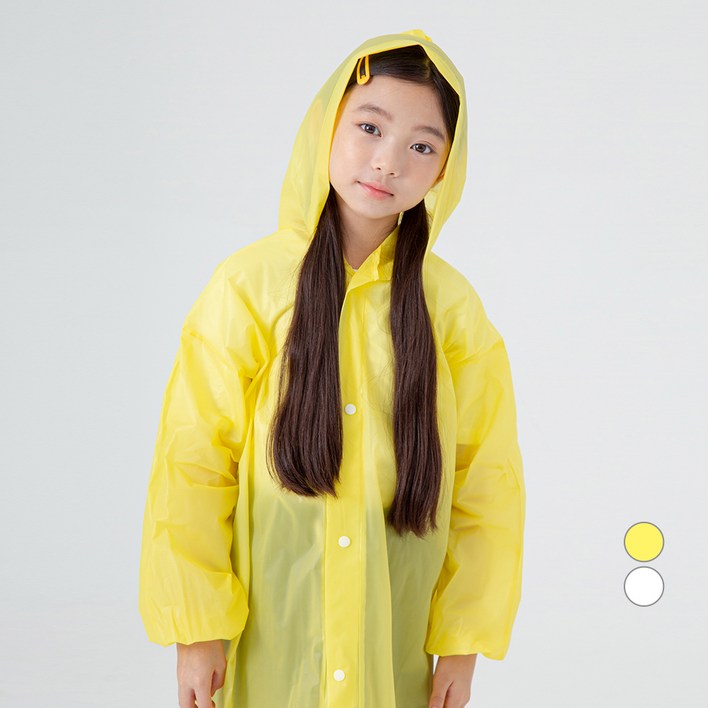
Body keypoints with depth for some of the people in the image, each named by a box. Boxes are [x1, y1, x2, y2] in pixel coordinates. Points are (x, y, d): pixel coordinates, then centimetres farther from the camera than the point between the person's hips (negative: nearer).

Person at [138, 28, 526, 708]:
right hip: (268, 628, -1)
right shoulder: (250, 283, -10)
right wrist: (195, 626, -8)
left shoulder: (452, 307, -6)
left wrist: (464, 643, -2)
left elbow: (486, 480, -1)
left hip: (399, 630, 1)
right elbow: (192, 459, -7)